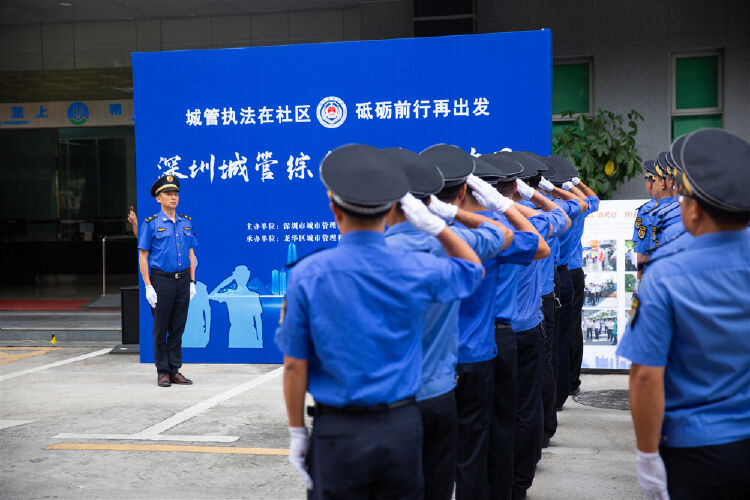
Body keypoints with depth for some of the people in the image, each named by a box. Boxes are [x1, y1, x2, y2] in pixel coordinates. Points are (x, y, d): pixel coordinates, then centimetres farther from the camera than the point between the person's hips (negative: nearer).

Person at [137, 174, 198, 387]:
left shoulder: (186, 223, 11)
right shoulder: (151, 224, -1)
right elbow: (143, 257, -3)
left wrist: (192, 282, 7)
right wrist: (148, 286, -10)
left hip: (183, 280, 4)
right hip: (161, 281, -4)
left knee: (178, 328, 8)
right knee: (160, 329, 2)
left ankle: (175, 370, 16)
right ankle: (162, 372, 11)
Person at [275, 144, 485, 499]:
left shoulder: (308, 275, -10)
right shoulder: (416, 270, -5)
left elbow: (295, 365, -6)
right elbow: (473, 269, 17)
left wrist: (297, 433, 3)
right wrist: (434, 224, 14)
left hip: (338, 431, -2)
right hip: (402, 428, 2)